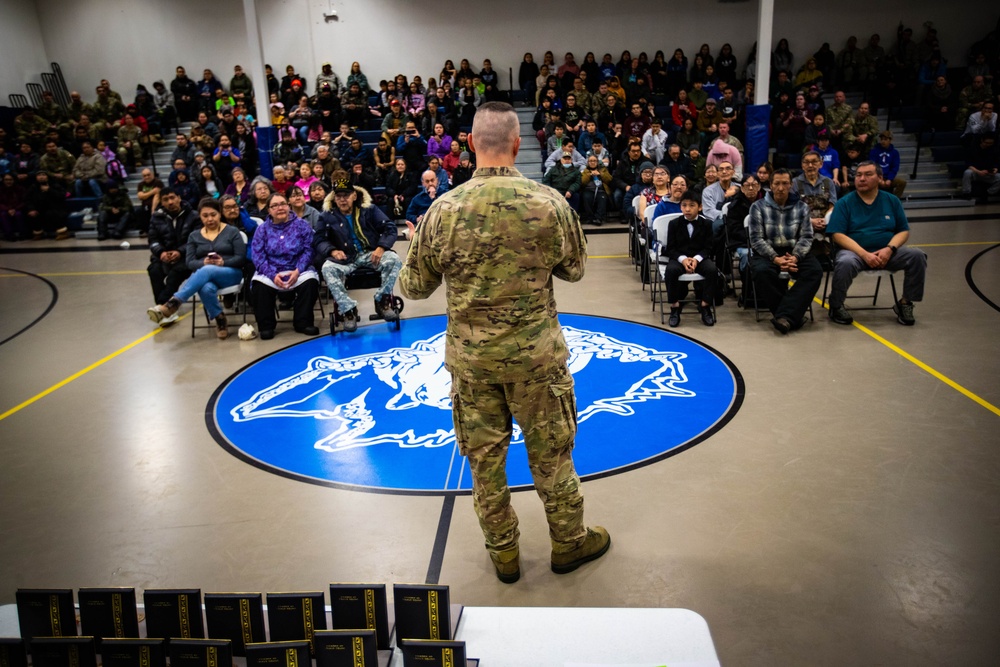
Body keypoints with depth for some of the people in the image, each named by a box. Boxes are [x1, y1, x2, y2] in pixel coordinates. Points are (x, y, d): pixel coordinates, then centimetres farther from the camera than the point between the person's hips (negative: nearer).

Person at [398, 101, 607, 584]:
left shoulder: (445, 209, -11)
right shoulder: (549, 204, -12)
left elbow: (415, 286, -1)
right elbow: (574, 270, 3)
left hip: (470, 356, 1)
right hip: (536, 353, -1)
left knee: (485, 458, 15)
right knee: (550, 453, 16)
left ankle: (503, 554, 30)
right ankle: (570, 542, 34)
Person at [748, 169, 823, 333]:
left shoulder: (801, 207, 8)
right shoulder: (758, 207, 2)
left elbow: (806, 237, 3)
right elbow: (756, 239, -6)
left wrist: (795, 257, -17)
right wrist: (775, 258, -20)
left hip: (794, 253, 2)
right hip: (767, 253, -2)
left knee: (814, 270, -28)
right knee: (762, 271, -36)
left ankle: (785, 315, -36)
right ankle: (793, 315, -25)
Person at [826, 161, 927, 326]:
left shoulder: (892, 200, 11)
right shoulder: (845, 203, 2)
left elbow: (903, 232, 9)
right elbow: (838, 235, -8)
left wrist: (889, 249, -13)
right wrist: (864, 254, -20)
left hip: (887, 253, 3)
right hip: (855, 252, -3)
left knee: (917, 255, -21)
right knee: (845, 262, -37)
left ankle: (905, 303, -2)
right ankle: (836, 305, -12)